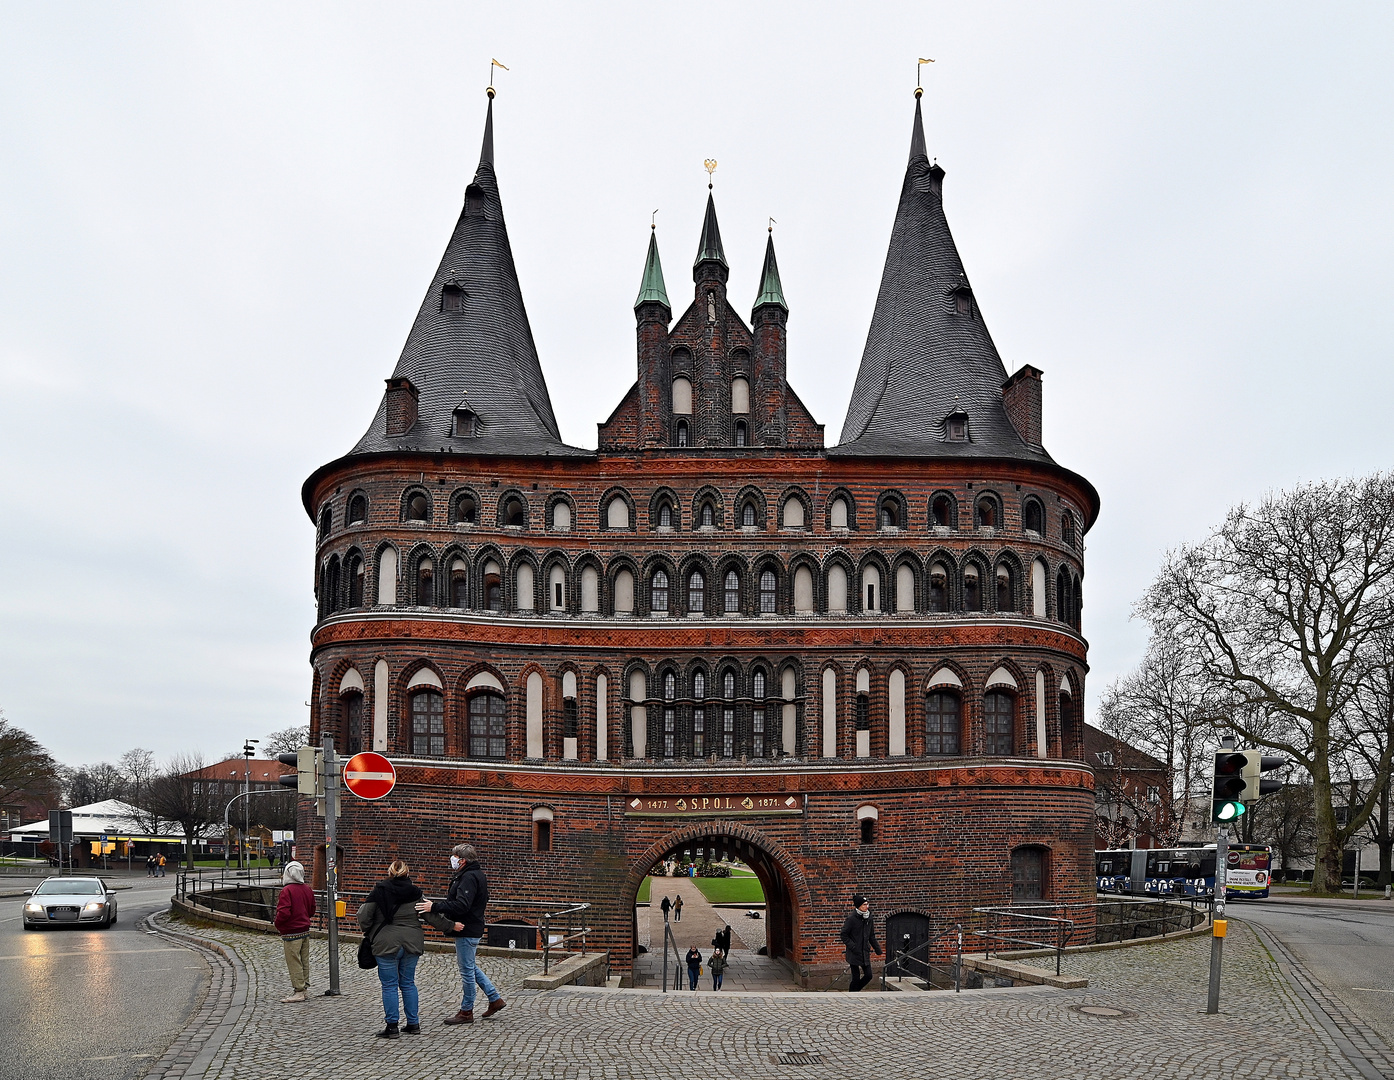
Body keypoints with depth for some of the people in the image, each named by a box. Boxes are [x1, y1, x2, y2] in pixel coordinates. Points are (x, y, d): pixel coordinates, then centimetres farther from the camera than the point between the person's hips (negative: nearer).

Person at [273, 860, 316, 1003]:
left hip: (291, 933, -8)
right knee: (304, 961, 13)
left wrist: (277, 925, -5)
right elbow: (312, 911, 14)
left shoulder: (287, 891, -17)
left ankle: (298, 992, 0)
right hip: (305, 931, 8)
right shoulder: (308, 889, 7)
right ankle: (303, 989, 19)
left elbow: (283, 913, -22)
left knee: (294, 963, -2)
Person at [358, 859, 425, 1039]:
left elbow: (363, 916, -7)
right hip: (411, 943, 3)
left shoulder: (379, 891, -4)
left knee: (389, 985, 4)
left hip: (387, 943, -3)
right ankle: (413, 1024, 17)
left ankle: (392, 1026, 4)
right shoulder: (415, 892, 3)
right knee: (408, 983, 14)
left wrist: (369, 931, 12)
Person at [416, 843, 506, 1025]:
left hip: (467, 931, -11)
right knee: (470, 967, 20)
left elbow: (461, 905, -30)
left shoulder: (469, 877, -20)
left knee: (467, 970, -1)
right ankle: (495, 998, 24)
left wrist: (435, 907, -31)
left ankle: (466, 1012, 9)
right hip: (472, 928, 11)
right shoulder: (477, 874, 14)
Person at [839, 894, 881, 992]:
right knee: (856, 978, -3)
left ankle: (854, 988, 27)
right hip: (854, 953, -6)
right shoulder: (851, 918, -12)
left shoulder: (869, 918, 7)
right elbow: (843, 935, -9)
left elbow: (872, 936, 17)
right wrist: (852, 947, -17)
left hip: (865, 952, 6)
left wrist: (878, 950, 15)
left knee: (868, 975, 4)